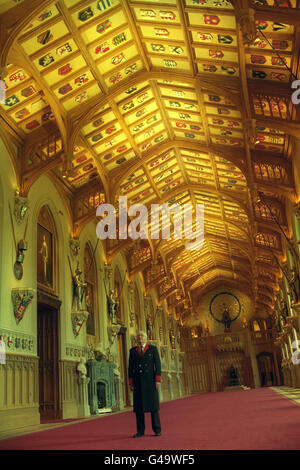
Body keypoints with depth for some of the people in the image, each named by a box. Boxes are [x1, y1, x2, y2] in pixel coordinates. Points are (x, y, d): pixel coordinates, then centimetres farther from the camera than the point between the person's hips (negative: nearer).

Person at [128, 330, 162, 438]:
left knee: (153, 404, -2)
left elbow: (158, 364, -1)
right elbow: (130, 367, 8)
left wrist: (158, 380, -10)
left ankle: (157, 430, 6)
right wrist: (131, 382, 1)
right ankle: (140, 431, 8)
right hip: (138, 381, 2)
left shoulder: (153, 349, 4)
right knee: (138, 406, 1)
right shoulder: (132, 351, 10)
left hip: (150, 380, -2)